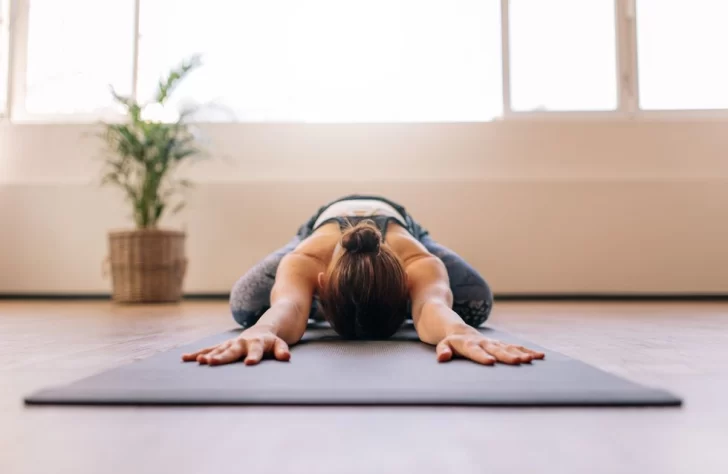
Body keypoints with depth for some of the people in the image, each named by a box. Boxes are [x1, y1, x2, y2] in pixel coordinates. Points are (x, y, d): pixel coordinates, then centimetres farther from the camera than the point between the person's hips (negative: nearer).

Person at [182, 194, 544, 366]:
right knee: (245, 307, -19)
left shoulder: (421, 262, -47)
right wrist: (265, 330, -89)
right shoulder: (304, 261, -46)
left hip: (400, 223, 1)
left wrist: (457, 330, -90)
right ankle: (319, 308, 18)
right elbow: (289, 302, -65)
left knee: (476, 305, -17)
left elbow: (434, 300, -66)